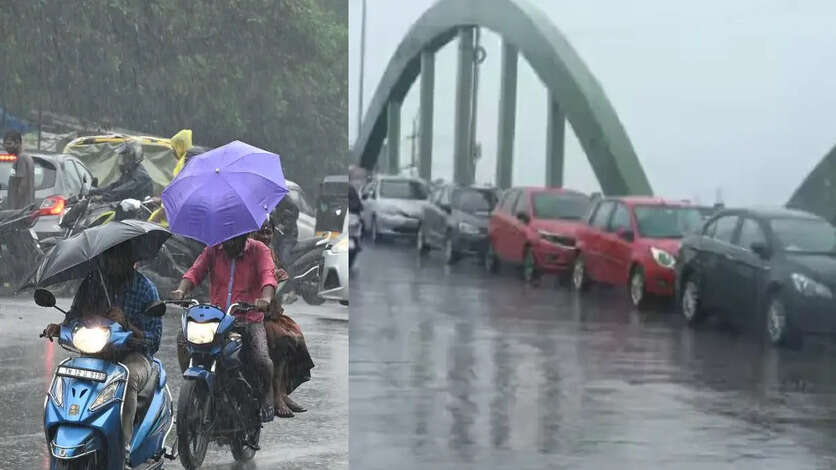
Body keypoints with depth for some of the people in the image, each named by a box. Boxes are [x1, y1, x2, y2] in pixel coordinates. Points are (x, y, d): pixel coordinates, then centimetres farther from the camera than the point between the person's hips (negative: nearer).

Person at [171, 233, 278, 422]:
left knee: (262, 360, -24)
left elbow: (268, 274, -13)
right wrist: (182, 290, -23)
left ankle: (267, 397, 8)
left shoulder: (258, 250, 3)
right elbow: (196, 271, -1)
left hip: (250, 319, -3)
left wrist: (265, 298, -35)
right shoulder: (213, 250, 12)